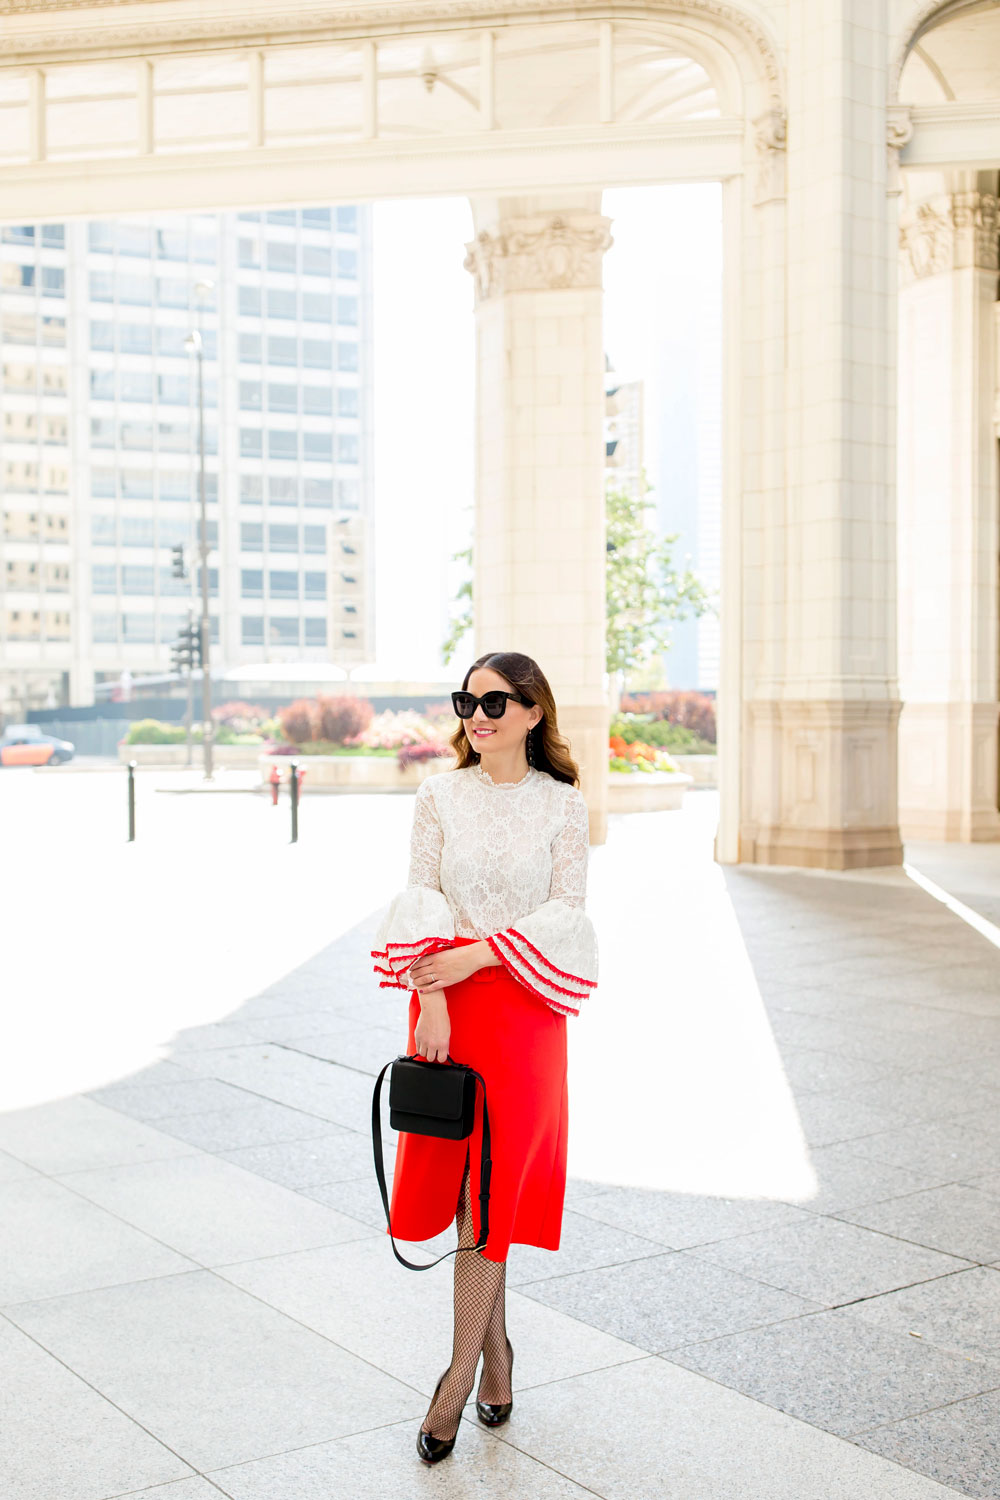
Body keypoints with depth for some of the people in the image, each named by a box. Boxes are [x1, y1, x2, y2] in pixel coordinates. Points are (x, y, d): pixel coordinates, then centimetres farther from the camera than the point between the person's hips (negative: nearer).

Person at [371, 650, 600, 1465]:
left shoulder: (564, 805, 0)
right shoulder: (440, 796, 5)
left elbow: (566, 911, -4)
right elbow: (422, 900, 1)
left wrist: (480, 954, -14)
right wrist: (430, 997, -11)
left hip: (525, 1004, -2)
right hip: (448, 994, 2)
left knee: (496, 1180, -2)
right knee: (464, 1176, 7)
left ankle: (462, 1369, 7)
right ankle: (496, 1342, 26)